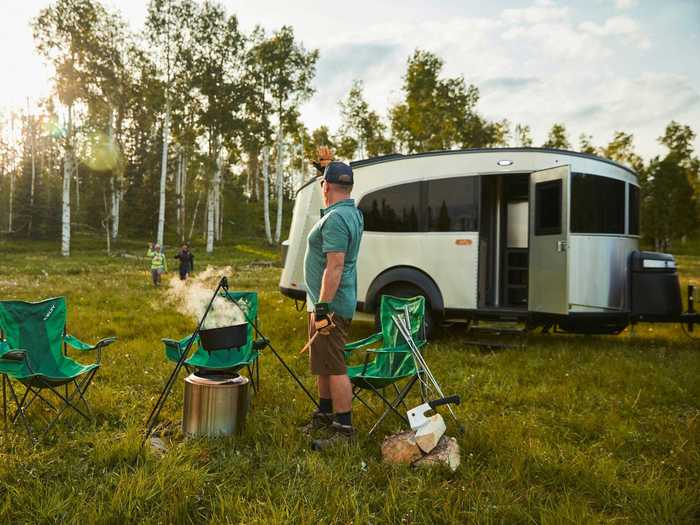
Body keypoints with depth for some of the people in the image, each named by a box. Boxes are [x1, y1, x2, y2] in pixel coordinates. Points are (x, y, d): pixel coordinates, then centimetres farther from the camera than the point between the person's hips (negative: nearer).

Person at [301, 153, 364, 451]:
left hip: (329, 305, -11)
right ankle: (325, 415, 32)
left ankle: (344, 429, 1)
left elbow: (335, 266, -27)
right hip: (332, 303, 11)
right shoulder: (352, 213, 12)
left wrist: (322, 306, -26)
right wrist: (329, 166, 42)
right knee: (323, 363, 19)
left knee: (333, 367, -6)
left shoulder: (335, 219, -20)